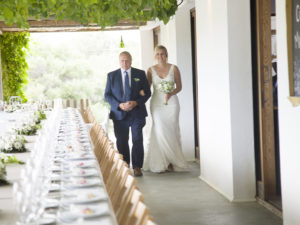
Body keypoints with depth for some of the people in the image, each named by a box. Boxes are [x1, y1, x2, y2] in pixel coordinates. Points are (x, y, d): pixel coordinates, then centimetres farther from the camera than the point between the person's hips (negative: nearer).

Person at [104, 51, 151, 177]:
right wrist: (120, 105, -12)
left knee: (137, 140, -7)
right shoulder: (112, 76, 7)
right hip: (119, 114, 1)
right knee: (121, 142, 6)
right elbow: (107, 95, 4)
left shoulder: (140, 74, 6)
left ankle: (137, 167, 0)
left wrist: (135, 103, -12)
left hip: (137, 113, -1)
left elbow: (147, 92, 5)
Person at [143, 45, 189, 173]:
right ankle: (160, 163, 2)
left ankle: (172, 162, 8)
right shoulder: (151, 70, 5)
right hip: (157, 103, 0)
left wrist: (171, 94, -15)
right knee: (160, 132, -4)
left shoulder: (174, 68, 2)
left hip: (171, 103, 0)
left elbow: (179, 86, 3)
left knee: (172, 131, 0)